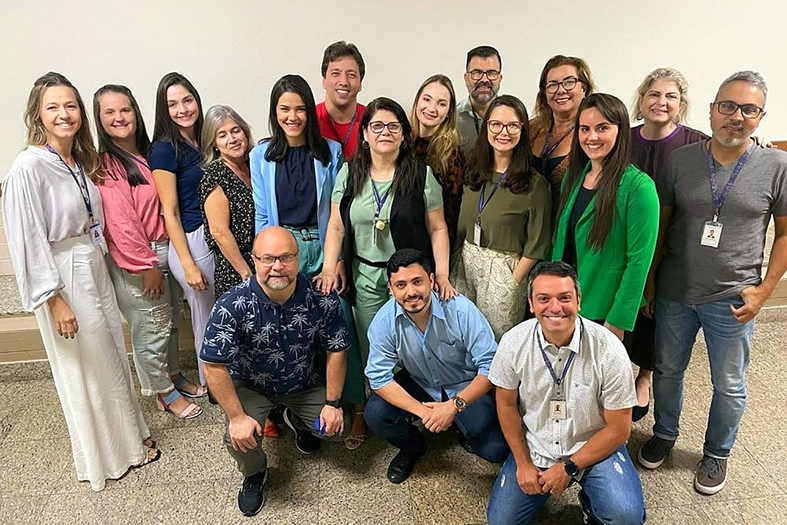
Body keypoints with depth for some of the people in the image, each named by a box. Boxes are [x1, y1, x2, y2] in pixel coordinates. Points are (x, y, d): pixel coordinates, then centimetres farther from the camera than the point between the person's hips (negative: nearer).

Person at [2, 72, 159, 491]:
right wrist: (55, 300, -18)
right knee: (83, 367, 7)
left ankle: (128, 438, 36)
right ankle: (102, 457, 28)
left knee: (113, 355, 16)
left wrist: (95, 259, 12)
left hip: (94, 267, 7)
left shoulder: (81, 161, 6)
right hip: (62, 278, -7)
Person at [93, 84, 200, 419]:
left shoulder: (147, 153, 10)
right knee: (151, 326, 4)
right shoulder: (105, 163, -14)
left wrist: (169, 252, 9)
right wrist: (146, 265, -16)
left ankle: (173, 374, 37)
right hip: (134, 260, -7)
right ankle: (163, 392, 22)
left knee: (172, 319, 18)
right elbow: (120, 223, -18)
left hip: (165, 249, 8)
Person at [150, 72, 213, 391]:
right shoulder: (165, 149, -12)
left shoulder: (203, 139, 8)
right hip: (191, 241, -6)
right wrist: (188, 265, -14)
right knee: (208, 317, 8)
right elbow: (170, 212, -12)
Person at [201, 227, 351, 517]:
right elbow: (215, 365, -23)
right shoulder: (232, 306, -29)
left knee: (338, 428, -8)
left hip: (306, 384, 2)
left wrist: (332, 402, -9)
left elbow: (336, 350, -11)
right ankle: (254, 474, 16)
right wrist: (237, 416, -23)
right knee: (239, 439, -23)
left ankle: (297, 419, 28)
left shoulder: (322, 297, -23)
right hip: (251, 386, -2)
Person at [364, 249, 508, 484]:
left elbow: (489, 365, -24)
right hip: (418, 385, 2)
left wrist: (454, 405, -34)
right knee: (375, 414, -22)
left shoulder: (461, 310, -28)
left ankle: (466, 431, 20)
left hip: (465, 385, -2)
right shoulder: (384, 321, -21)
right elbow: (379, 377, -18)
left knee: (496, 450, -17)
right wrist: (422, 410, -30)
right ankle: (413, 447, 11)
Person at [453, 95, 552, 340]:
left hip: (504, 271, -5)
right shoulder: (475, 173, 4)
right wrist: (453, 266, 5)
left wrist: (512, 283, -12)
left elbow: (536, 246, -9)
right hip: (465, 263, 5)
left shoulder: (534, 184, -12)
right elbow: (462, 225, 11)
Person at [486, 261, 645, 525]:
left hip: (594, 446, -2)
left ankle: (591, 504, 11)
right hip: (534, 446, 2)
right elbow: (507, 404, -1)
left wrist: (568, 468, -13)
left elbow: (618, 429, -12)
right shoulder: (513, 342, -16)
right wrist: (523, 463, -2)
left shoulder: (609, 350, -22)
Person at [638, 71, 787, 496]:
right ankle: (664, 435, 42)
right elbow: (661, 223, 3)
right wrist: (649, 281, 1)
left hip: (732, 300, -1)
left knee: (729, 386, 14)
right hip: (674, 294, 2)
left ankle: (717, 454, 38)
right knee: (667, 370, 18)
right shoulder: (680, 160, -2)